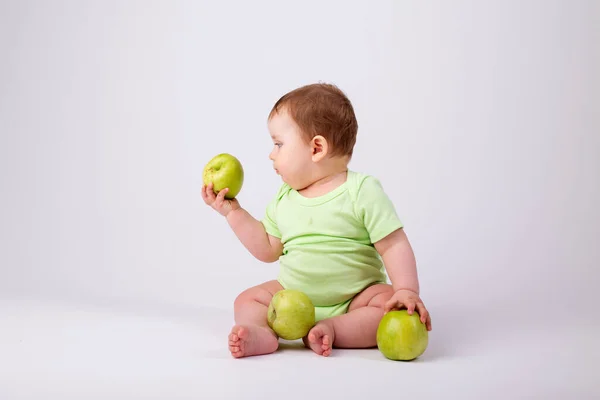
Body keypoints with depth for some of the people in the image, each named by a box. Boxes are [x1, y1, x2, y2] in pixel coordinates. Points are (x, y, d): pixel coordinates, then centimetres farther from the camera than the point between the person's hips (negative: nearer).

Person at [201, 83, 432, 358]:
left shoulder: (362, 191, -12)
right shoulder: (284, 199, 5)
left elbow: (393, 246, -15)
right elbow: (268, 250, 13)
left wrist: (407, 291, -29)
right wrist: (233, 212, 7)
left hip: (355, 298, -5)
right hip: (294, 297, 5)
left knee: (393, 307, -29)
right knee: (248, 300, -10)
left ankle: (332, 330, -32)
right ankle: (262, 333, -36)